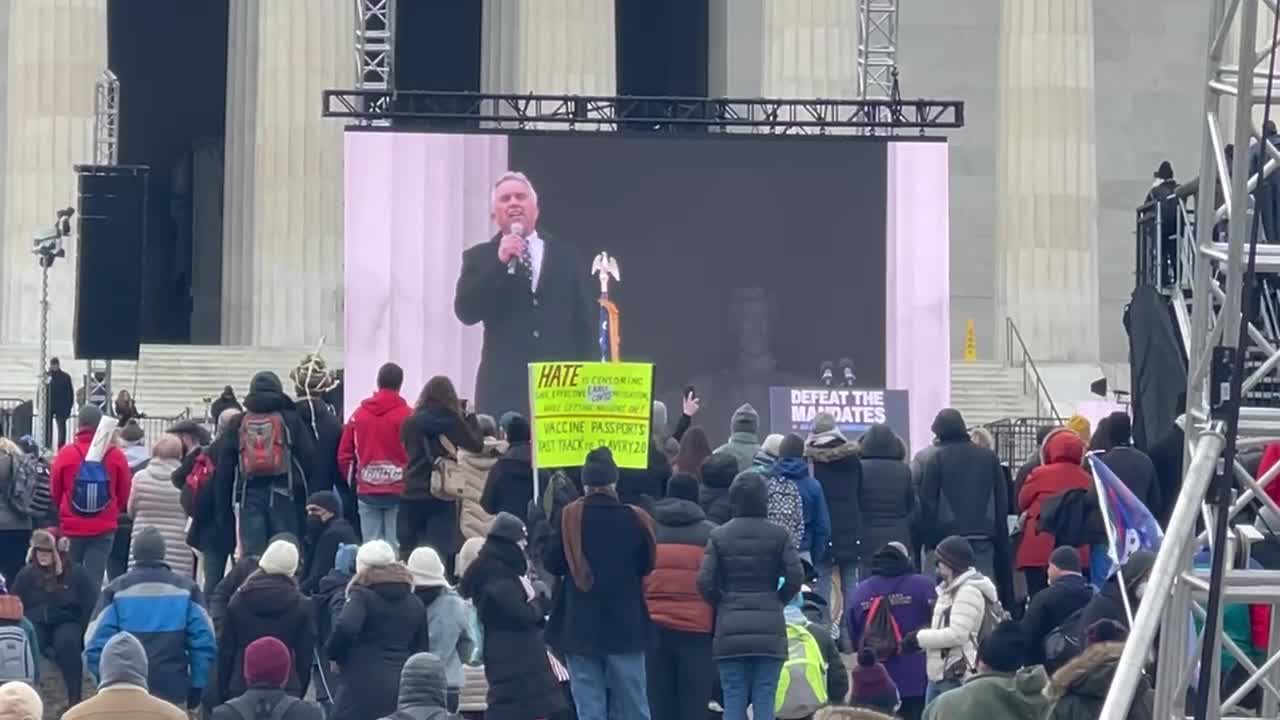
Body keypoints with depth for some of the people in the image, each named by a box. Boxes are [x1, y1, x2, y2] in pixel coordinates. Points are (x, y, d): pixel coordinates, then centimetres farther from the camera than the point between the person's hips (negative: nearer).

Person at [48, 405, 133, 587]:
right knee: (94, 579, -1)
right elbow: (125, 494, 3)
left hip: (71, 527, 0)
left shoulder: (65, 454, -8)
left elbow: (54, 493, 5)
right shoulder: (115, 455, -7)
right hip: (104, 529, 0)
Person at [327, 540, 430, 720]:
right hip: (402, 689, 6)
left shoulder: (362, 596, -3)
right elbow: (420, 652, 17)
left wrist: (334, 654, -3)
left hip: (363, 688, -6)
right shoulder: (415, 604, 16)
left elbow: (345, 628, -21)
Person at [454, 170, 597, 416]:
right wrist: (499, 263, -13)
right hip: (503, 388, -1)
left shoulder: (567, 256, 13)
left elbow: (586, 322, 12)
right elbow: (465, 312, -5)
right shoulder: (479, 257, 10)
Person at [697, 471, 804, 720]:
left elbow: (705, 582, -5)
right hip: (769, 629, 0)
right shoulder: (779, 535, 0)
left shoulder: (719, 536, 1)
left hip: (730, 630, 0)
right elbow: (795, 577, -7)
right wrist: (778, 600, 10)